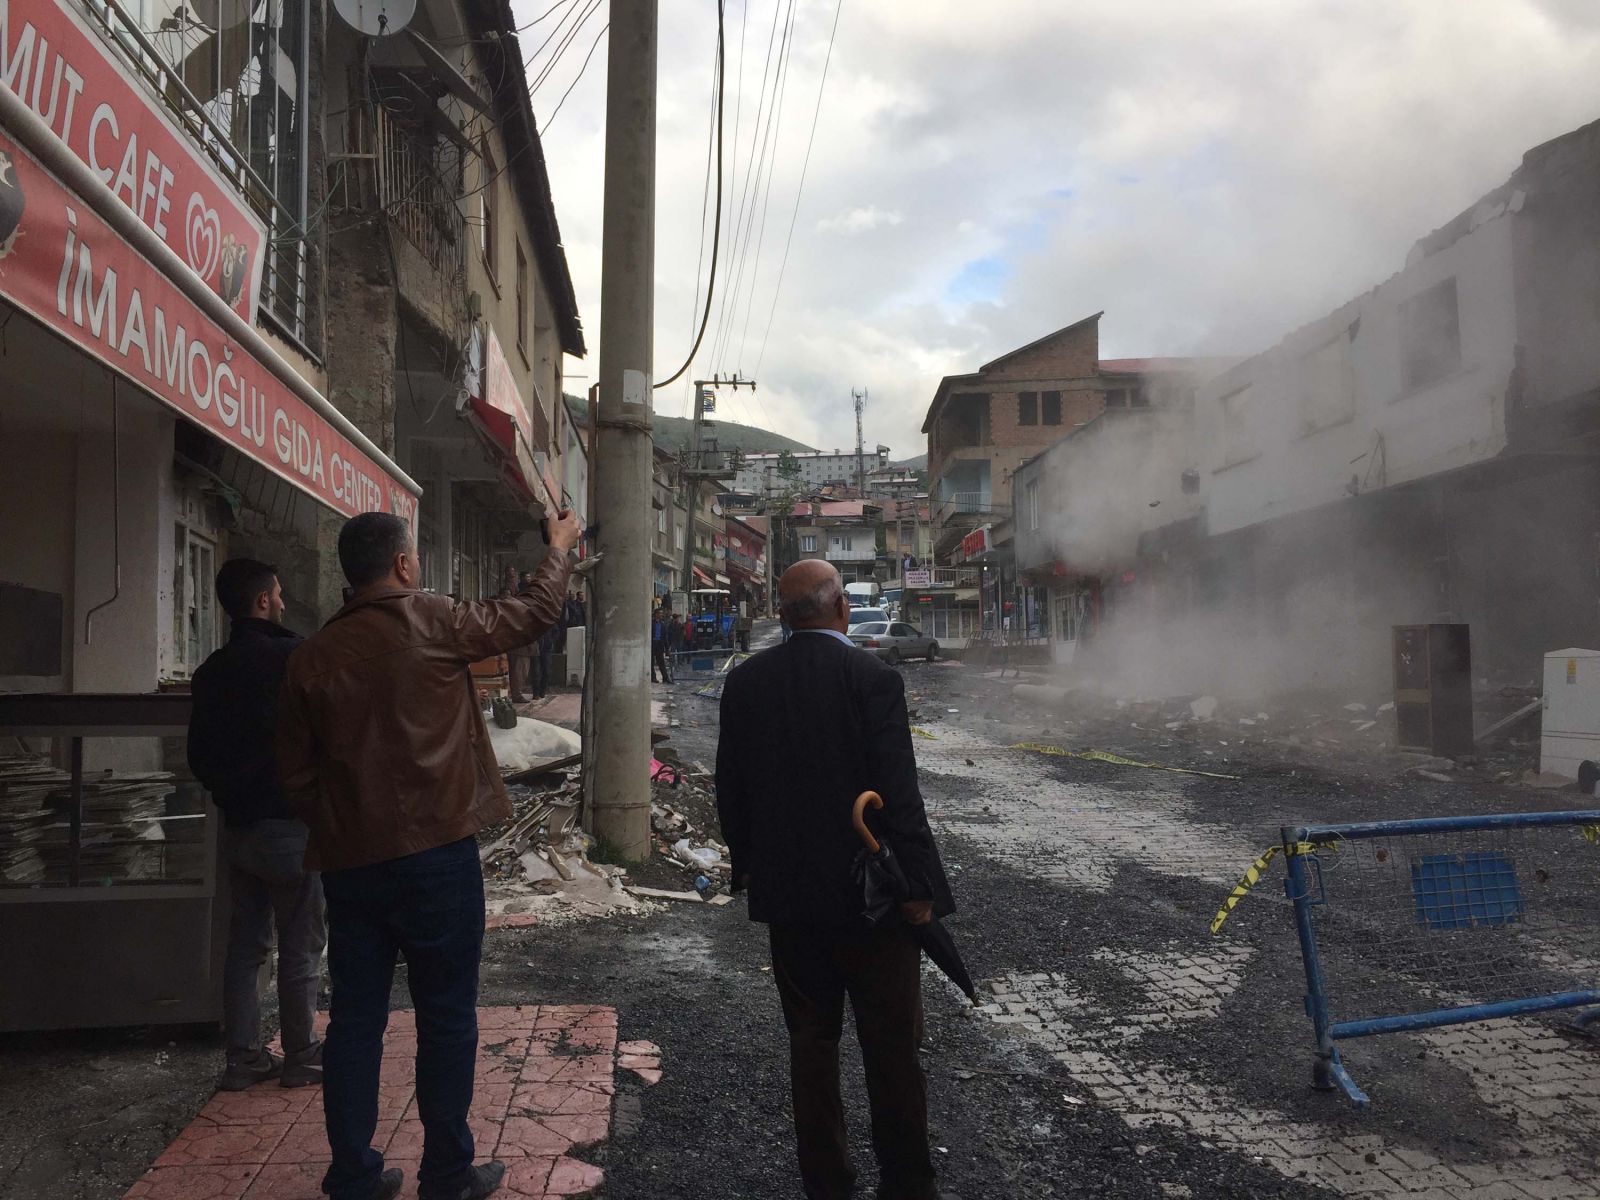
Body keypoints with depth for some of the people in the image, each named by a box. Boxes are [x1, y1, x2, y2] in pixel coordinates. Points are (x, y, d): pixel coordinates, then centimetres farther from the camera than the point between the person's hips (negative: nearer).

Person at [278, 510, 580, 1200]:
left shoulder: (311, 656, 2)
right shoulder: (431, 624, -10)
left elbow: (297, 775, 8)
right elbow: (535, 613, 4)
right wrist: (560, 547, 20)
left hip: (348, 863, 5)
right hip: (434, 854, -4)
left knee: (355, 1019, 13)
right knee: (446, 1019, 8)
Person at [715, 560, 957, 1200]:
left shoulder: (745, 681, 0)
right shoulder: (873, 677, -15)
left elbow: (730, 787, 5)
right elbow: (898, 793, -17)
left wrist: (747, 863, 18)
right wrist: (917, 887, -10)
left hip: (786, 892, 5)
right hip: (868, 894, -4)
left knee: (811, 1039, 16)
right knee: (892, 1047, 10)